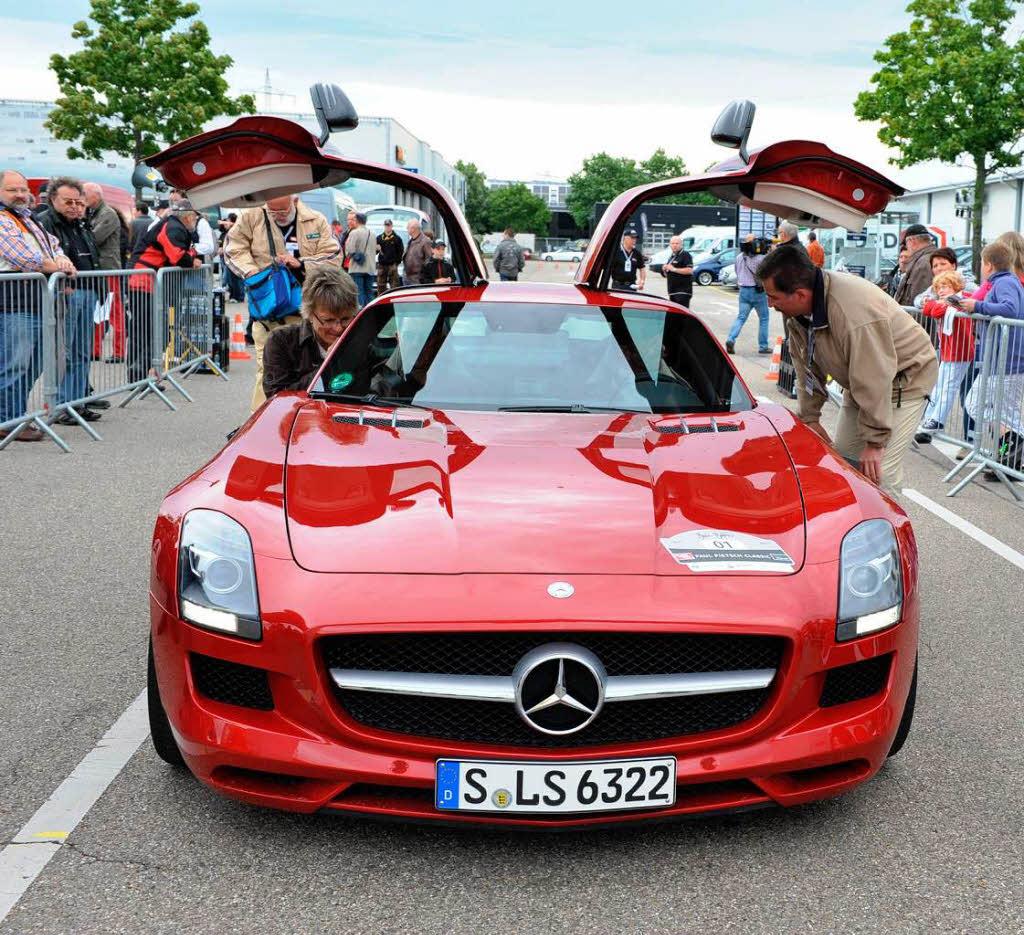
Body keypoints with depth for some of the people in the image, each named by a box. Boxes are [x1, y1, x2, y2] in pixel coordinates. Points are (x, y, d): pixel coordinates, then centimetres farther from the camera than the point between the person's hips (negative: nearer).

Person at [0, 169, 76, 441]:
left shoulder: (28, 218, 22)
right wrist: (58, 267, -8)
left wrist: (61, 260, 1)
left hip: (38, 304, 9)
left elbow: (53, 244, 24)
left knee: (33, 366, 14)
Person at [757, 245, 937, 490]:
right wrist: (810, 418, 4)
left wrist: (875, 442, -26)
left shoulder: (855, 313, -38)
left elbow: (874, 381, -33)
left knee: (878, 473, -14)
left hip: (906, 379, -8)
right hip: (860, 382, 8)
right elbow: (807, 366, 3)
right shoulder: (797, 310, -11)